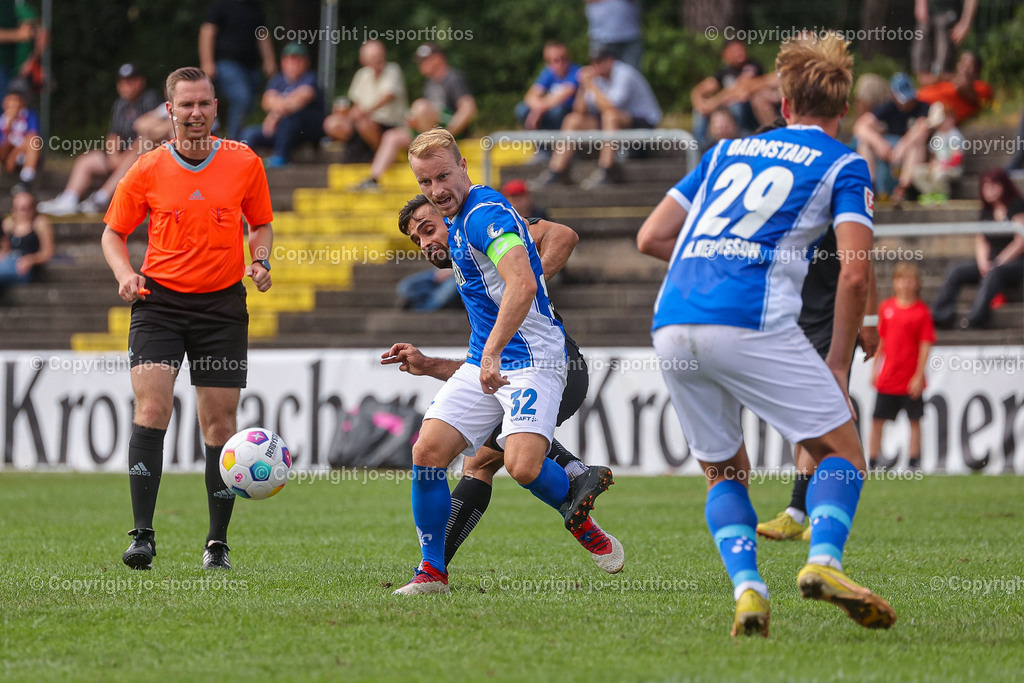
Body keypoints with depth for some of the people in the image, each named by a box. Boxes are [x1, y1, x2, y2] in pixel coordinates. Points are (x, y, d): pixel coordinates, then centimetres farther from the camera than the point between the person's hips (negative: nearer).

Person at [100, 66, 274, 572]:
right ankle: (142, 535, -17)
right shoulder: (147, 170, -1)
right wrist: (125, 273, -9)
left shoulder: (245, 164, 1)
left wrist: (259, 261, -5)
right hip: (159, 300, -1)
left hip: (222, 305, 1)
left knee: (220, 424, 2)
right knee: (151, 408, -17)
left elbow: (261, 225, 15)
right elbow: (114, 232, 9)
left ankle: (217, 542, 14)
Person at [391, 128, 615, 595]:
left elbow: (522, 285, -32)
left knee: (523, 465, -26)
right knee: (427, 452, -6)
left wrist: (492, 352, -36)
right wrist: (444, 248, 22)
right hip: (483, 362, 9)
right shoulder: (460, 218, 14)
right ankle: (432, 572, 4)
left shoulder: (485, 214, -18)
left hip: (530, 359, -9)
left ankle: (580, 514, 6)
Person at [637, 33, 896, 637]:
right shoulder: (844, 166, 11)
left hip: (671, 326, 5)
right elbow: (855, 271, -2)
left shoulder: (728, 151, 25)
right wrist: (839, 364, 7)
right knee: (841, 449, 9)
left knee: (725, 472, 18)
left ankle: (747, 587, -5)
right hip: (753, 324, -5)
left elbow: (651, 237, 23)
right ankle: (823, 561, -17)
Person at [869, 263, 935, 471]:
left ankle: (914, 461, 12)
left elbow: (925, 346, -7)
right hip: (887, 377, 4)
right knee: (877, 419, 5)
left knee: (914, 419, 4)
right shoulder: (886, 307, 5)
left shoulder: (921, 312, -7)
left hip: (911, 380, -4)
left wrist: (919, 376, -12)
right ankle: (873, 461, 13)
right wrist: (875, 369, 11)